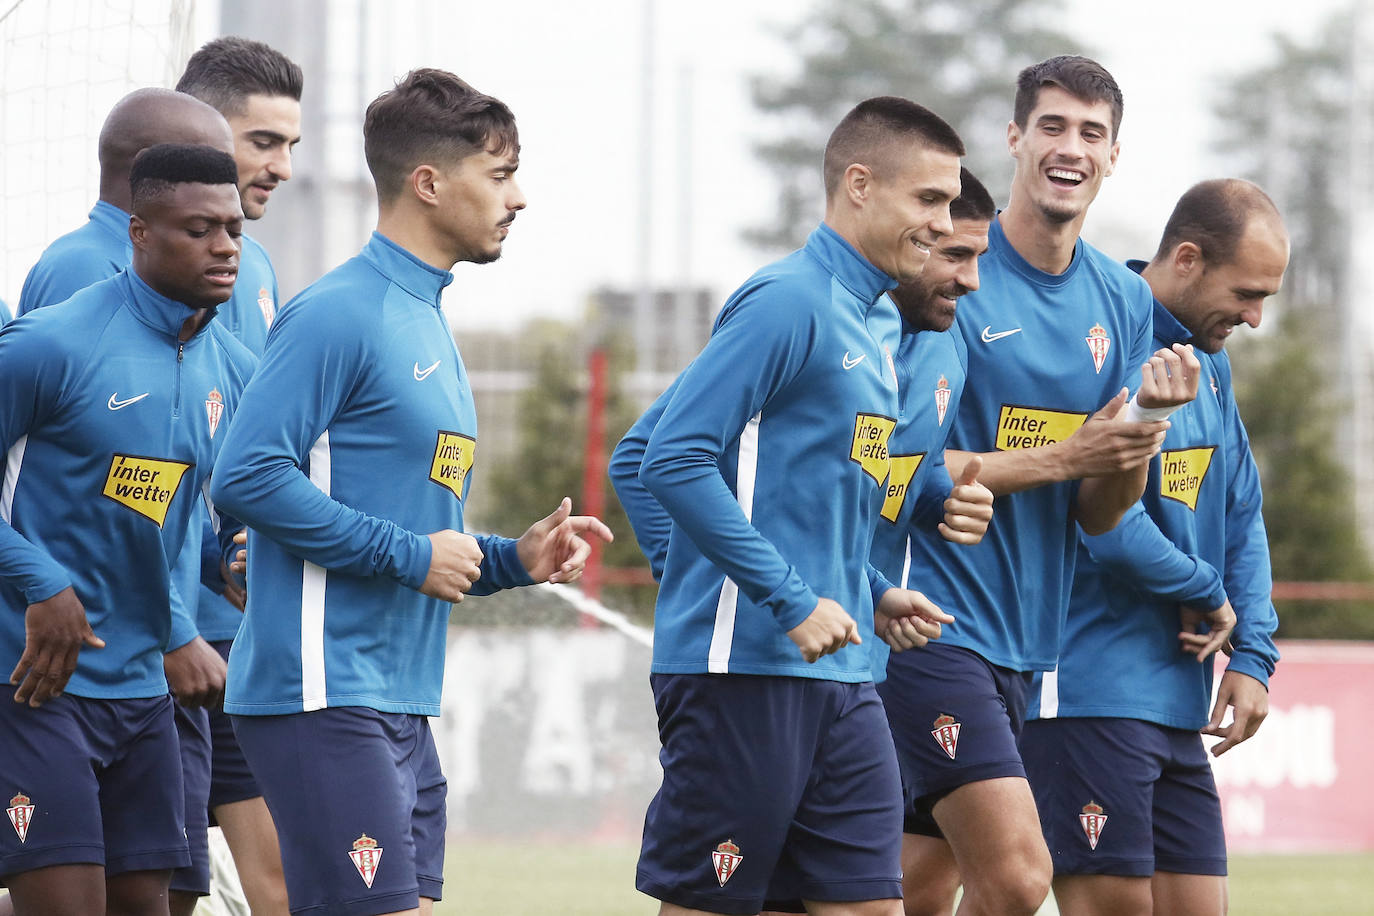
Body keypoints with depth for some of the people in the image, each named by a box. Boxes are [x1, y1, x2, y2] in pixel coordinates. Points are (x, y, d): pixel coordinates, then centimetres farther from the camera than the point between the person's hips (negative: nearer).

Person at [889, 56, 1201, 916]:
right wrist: (1064, 456, -16)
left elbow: (1099, 514, 9)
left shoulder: (1125, 303, 9)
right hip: (934, 616, -7)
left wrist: (1148, 422, -11)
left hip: (1026, 636, 7)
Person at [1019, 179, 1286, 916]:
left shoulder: (1209, 364, 15)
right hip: (1088, 691, -9)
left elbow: (1240, 518, 19)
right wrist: (1210, 596, -7)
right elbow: (1107, 527, -23)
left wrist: (1253, 656, 6)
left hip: (1179, 700, 9)